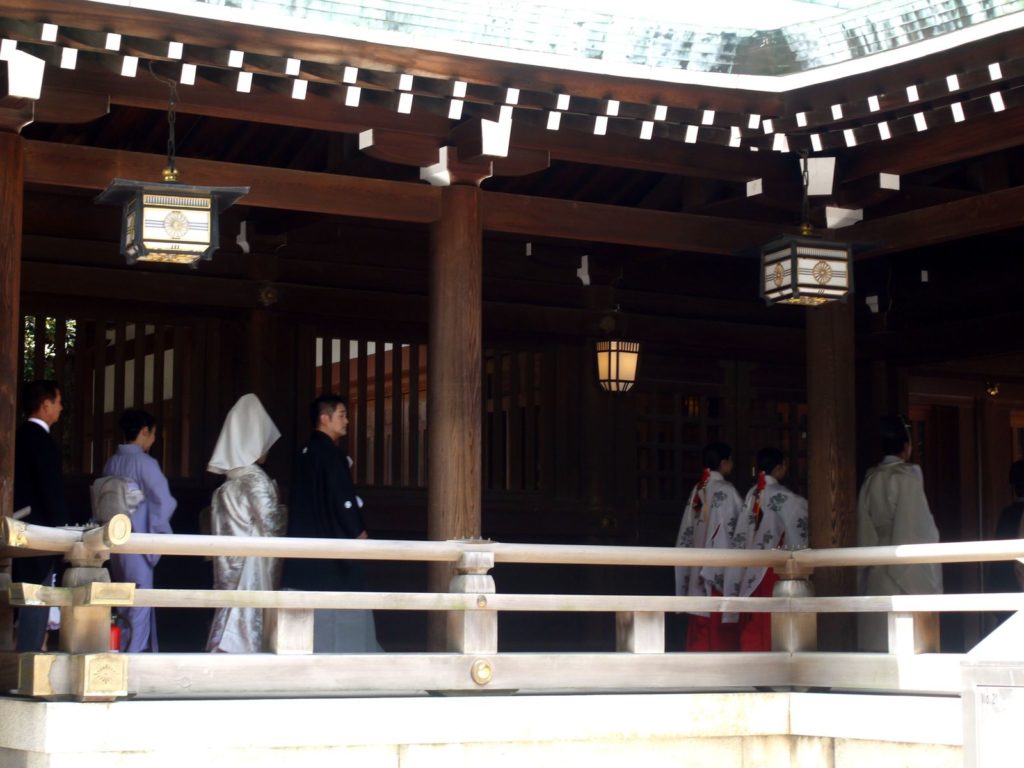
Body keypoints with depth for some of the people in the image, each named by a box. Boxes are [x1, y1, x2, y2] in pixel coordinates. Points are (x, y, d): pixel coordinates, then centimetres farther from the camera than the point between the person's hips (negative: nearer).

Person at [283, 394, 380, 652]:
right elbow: (342, 497, -17)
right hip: (333, 538, -9)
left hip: (304, 537, 9)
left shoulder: (306, 452, 14)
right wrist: (359, 532, -7)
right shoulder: (331, 453, -13)